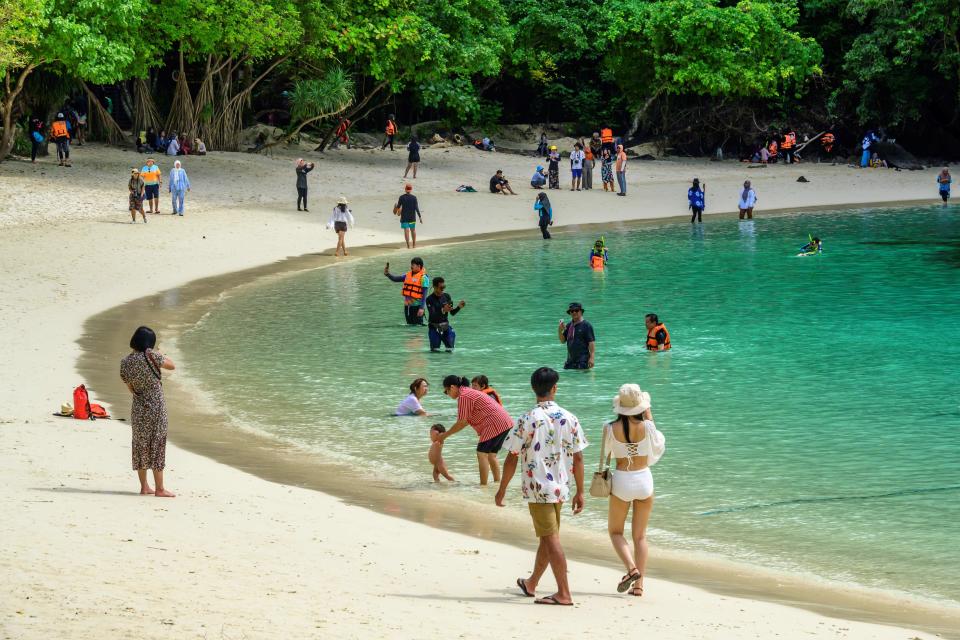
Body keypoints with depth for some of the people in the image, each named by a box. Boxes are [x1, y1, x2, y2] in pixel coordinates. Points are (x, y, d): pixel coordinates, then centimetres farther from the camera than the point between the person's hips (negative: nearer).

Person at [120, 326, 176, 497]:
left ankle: (144, 487, 17)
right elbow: (171, 366, -1)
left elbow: (130, 388, 9)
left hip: (138, 409, 5)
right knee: (157, 446, 1)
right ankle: (159, 488, 4)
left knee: (140, 446, 12)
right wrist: (161, 356, 13)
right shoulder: (151, 356, -15)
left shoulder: (125, 363, -1)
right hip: (155, 407, -5)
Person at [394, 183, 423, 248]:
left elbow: (398, 207, 2)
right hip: (412, 217, 1)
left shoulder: (401, 198, -7)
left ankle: (408, 245, -7)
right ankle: (414, 244, 23)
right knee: (413, 230, 15)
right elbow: (416, 208, -11)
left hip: (404, 217, -1)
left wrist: (396, 210, 26)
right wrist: (420, 217, -7)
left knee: (406, 230, -1)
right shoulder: (414, 198, -8)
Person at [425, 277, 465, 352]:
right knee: (435, 350, -7)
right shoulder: (430, 299, -13)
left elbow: (452, 313, 3)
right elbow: (433, 316, -24)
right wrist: (443, 310, -39)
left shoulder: (446, 296, 0)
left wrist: (459, 307, -16)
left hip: (445, 325, 3)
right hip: (434, 326, -3)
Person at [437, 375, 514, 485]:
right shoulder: (470, 392, 20)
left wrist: (445, 435, 2)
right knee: (491, 455, 16)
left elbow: (461, 422, -9)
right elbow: (466, 421, 21)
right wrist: (448, 433, 21)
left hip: (495, 424, -10)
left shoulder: (464, 396, -11)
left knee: (482, 454, -6)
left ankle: (483, 485, -8)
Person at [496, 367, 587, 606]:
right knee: (547, 536, 17)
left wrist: (502, 489, 4)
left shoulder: (527, 420, -11)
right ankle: (531, 584, 34)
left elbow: (512, 458, -8)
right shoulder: (569, 418, 0)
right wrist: (579, 492, 10)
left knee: (551, 538, -5)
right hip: (560, 487, 5)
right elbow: (578, 458, 2)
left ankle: (564, 594, -7)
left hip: (537, 488, -5)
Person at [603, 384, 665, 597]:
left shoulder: (611, 428, -13)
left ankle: (631, 568, -10)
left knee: (615, 531, 15)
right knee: (640, 535, 13)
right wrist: (649, 417, 12)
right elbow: (658, 445, 10)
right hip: (644, 479, 2)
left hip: (621, 480, -2)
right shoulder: (646, 426, -12)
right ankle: (638, 585, 7)